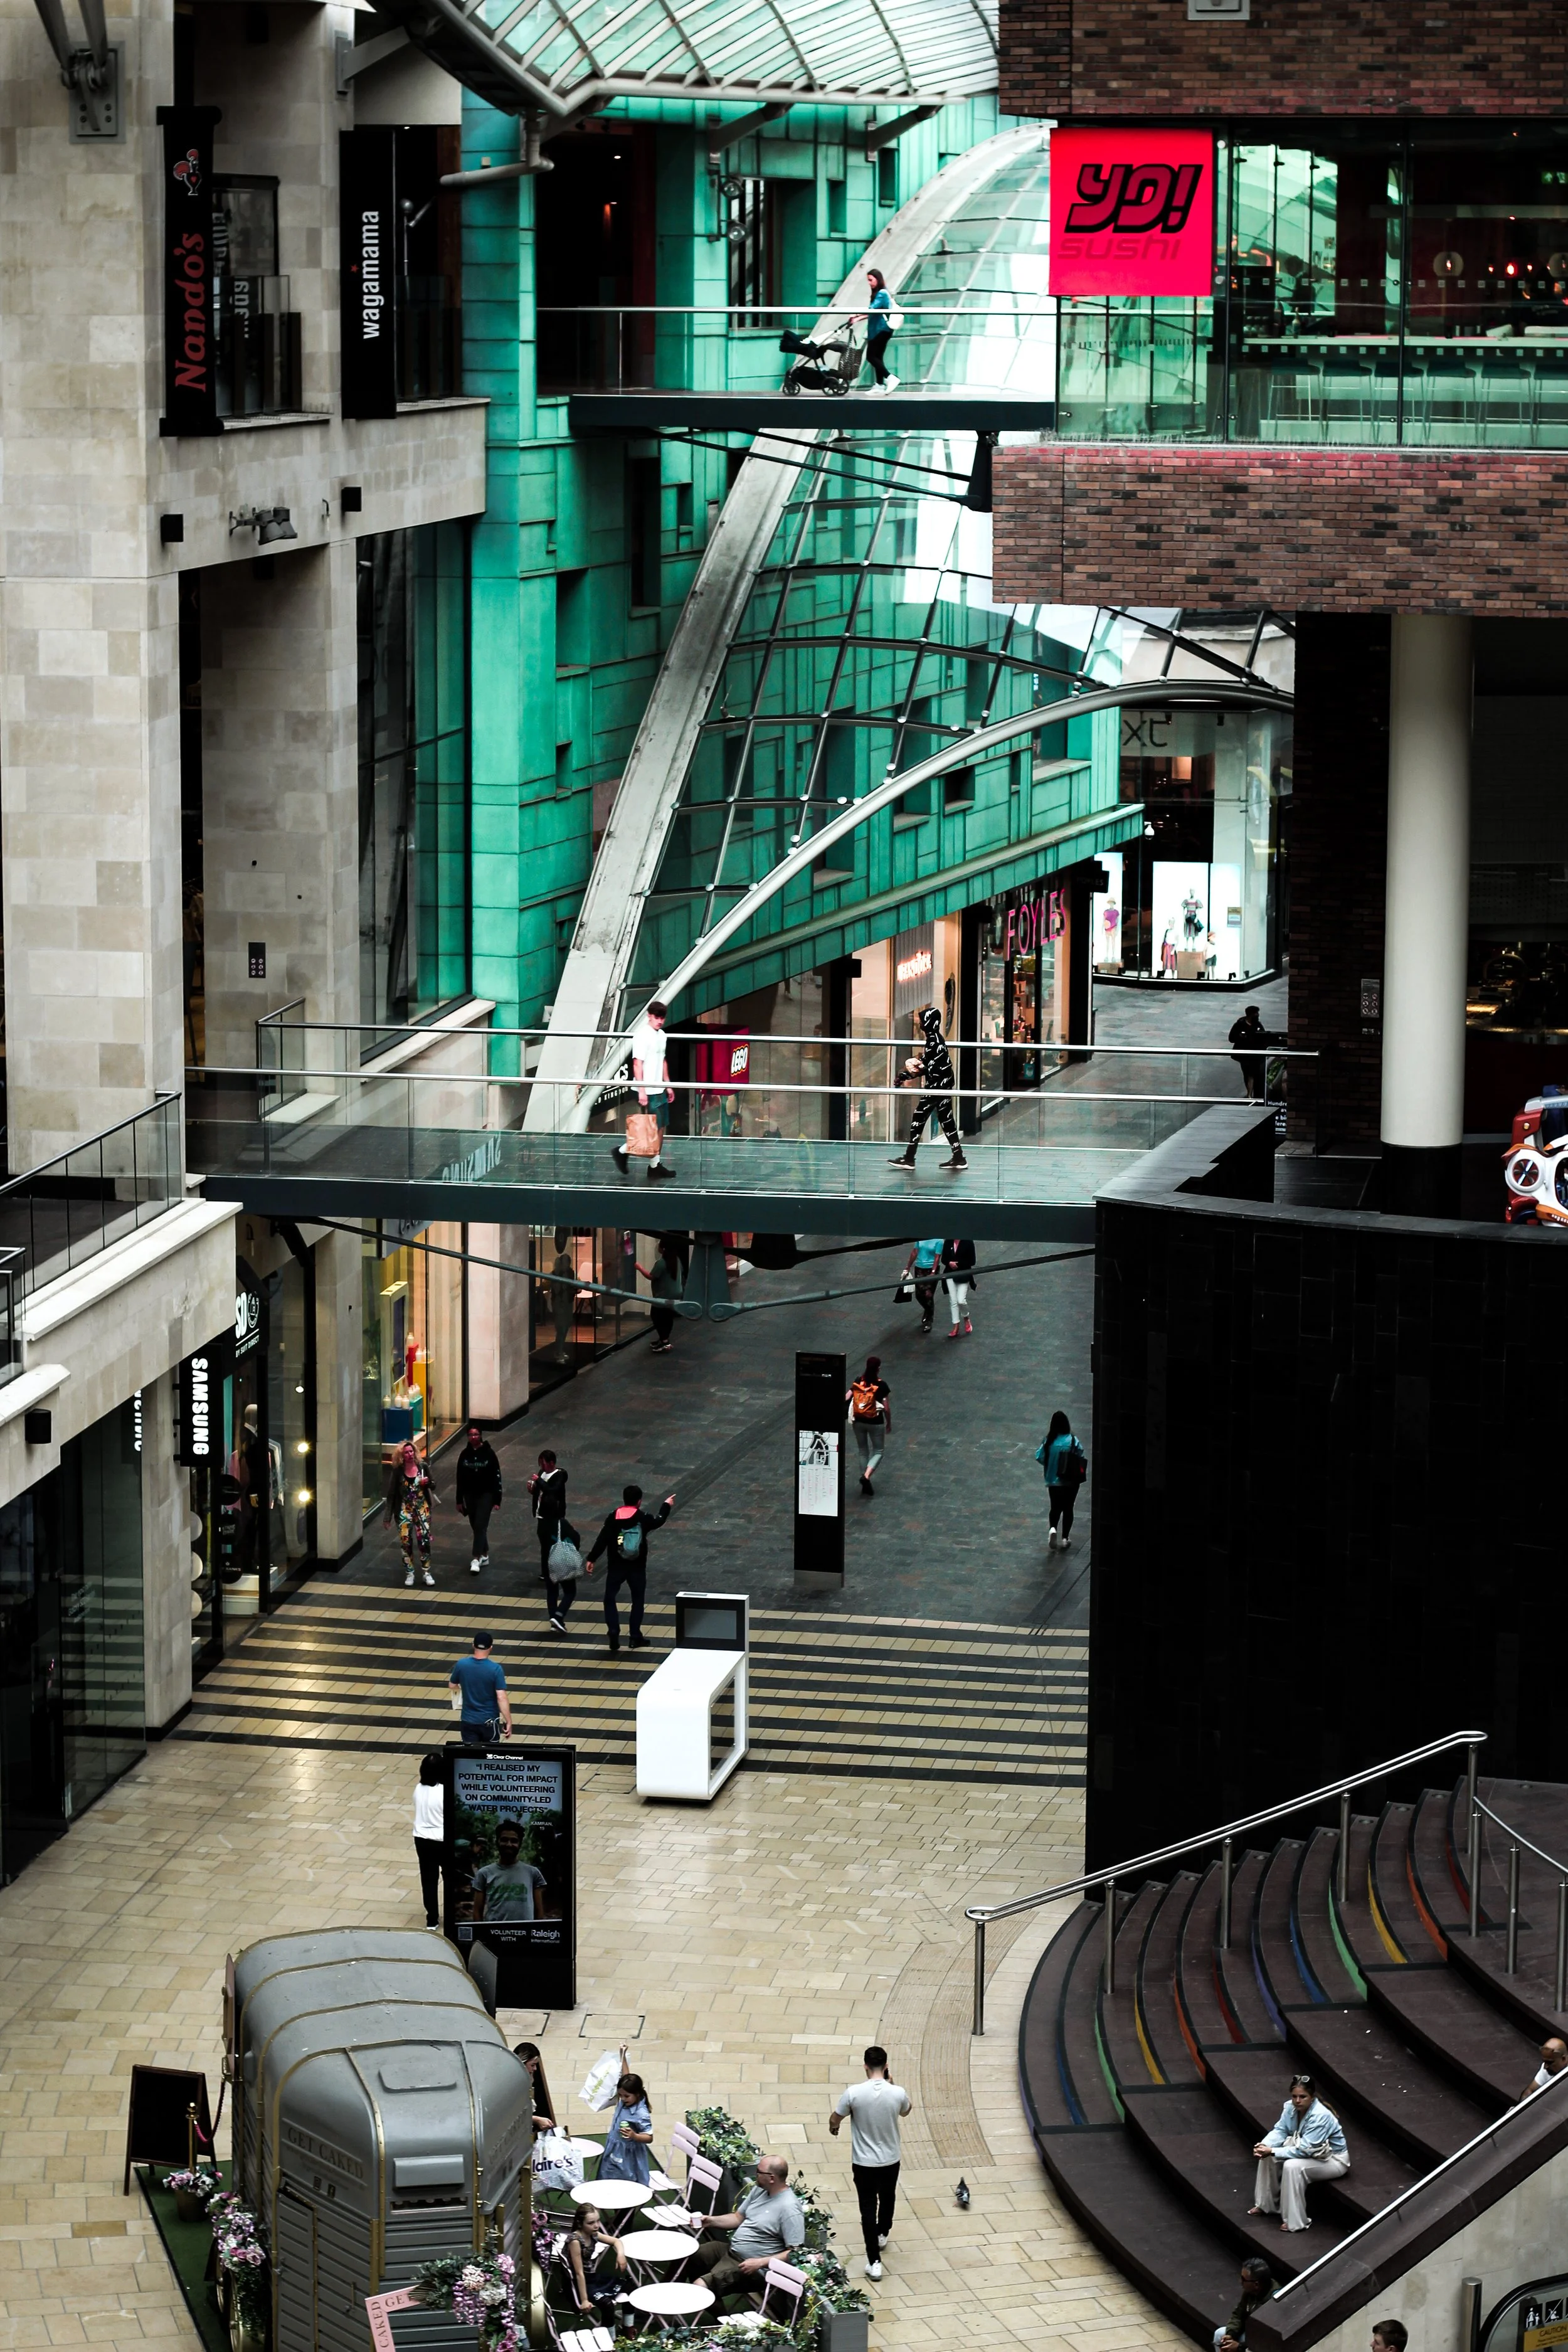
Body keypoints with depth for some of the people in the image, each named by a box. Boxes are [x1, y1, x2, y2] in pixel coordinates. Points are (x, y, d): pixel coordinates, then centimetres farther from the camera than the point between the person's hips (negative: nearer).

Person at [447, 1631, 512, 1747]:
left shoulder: (461, 1665, -10)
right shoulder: (496, 1669, -18)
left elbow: (452, 1686, 8)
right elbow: (502, 1698, -20)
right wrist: (508, 1722, -13)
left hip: (469, 1721, 2)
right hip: (489, 1721, -2)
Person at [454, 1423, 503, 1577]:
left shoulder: (489, 1453, -8)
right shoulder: (465, 1454, 2)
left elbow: (496, 1477, -6)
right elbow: (460, 1479, 7)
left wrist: (497, 1500, -8)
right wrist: (459, 1500, 7)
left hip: (485, 1495, -4)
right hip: (470, 1495, 4)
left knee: (480, 1526, -12)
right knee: (475, 1527, 11)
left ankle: (476, 1559, -16)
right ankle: (485, 1555, 26)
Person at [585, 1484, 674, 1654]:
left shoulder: (614, 1517, -7)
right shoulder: (643, 1518, -4)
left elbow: (602, 1539, -11)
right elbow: (659, 1521, 17)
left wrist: (591, 1559, -7)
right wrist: (666, 1506, 36)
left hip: (616, 1566, -1)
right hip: (637, 1567, 1)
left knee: (610, 1599, 8)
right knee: (638, 1600, 16)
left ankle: (614, 1632, -9)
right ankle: (636, 1637, 15)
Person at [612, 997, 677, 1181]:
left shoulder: (661, 1035, 12)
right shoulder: (642, 1036, -15)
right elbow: (637, 1064, -18)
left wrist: (668, 1085, 20)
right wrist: (641, 1091, -22)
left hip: (659, 1089, 9)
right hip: (647, 1091, -9)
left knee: (661, 1127, 9)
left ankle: (656, 1164, 15)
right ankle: (623, 1151, 6)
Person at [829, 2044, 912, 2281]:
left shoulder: (854, 2093, -20)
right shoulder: (898, 2093, -16)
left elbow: (834, 2121, -6)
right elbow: (906, 2111, 9)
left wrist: (834, 2128, 19)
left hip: (863, 2163, -2)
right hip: (890, 2161, 2)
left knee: (868, 2208, 8)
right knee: (887, 2198, 28)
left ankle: (874, 2262, 5)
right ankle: (883, 2234, 53)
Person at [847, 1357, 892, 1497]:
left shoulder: (858, 1382, -4)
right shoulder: (881, 1386, -14)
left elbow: (846, 1399, -2)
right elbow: (887, 1408, -10)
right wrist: (889, 1424, 5)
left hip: (859, 1422, 4)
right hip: (875, 1423, -4)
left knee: (863, 1452, 17)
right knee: (878, 1452, 11)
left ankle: (866, 1485, 21)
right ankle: (866, 1476, -13)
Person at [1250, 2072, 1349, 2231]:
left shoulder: (1320, 2116, -34)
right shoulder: (1291, 2107, -12)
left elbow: (1304, 2150, -34)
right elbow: (1280, 2130, -5)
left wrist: (1272, 2151, -34)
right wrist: (1265, 2145, -26)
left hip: (1333, 2160, -8)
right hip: (1310, 2151, 8)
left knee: (1293, 2167, -31)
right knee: (1267, 2156, -4)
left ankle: (1295, 2221, -20)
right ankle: (1266, 2204, 13)